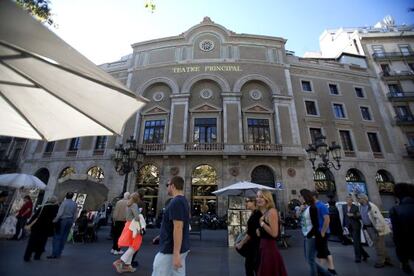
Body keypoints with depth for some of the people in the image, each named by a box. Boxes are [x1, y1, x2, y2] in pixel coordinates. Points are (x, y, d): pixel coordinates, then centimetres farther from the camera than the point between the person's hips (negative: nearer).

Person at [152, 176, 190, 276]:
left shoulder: (176, 202, -21)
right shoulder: (183, 201, 9)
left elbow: (178, 228, -26)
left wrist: (176, 254, -24)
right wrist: (161, 236, 25)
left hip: (171, 250, -9)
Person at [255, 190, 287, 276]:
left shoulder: (272, 211, -19)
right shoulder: (264, 213, 9)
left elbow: (274, 233, -25)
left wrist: (262, 223, -18)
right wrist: (259, 232, 5)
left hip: (270, 249, -9)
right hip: (263, 248, 9)